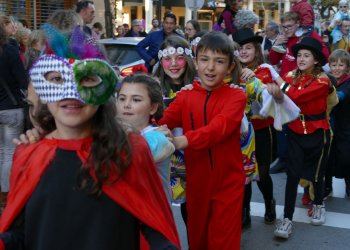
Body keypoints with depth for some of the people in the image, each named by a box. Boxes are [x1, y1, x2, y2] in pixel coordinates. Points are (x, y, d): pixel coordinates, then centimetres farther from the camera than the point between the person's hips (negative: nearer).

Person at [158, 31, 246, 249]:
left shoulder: (236, 96, -9)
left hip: (227, 182, -3)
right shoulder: (185, 96, 1)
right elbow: (163, 121, -15)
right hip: (196, 181, 3)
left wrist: (185, 140, -44)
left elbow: (220, 126, -28)